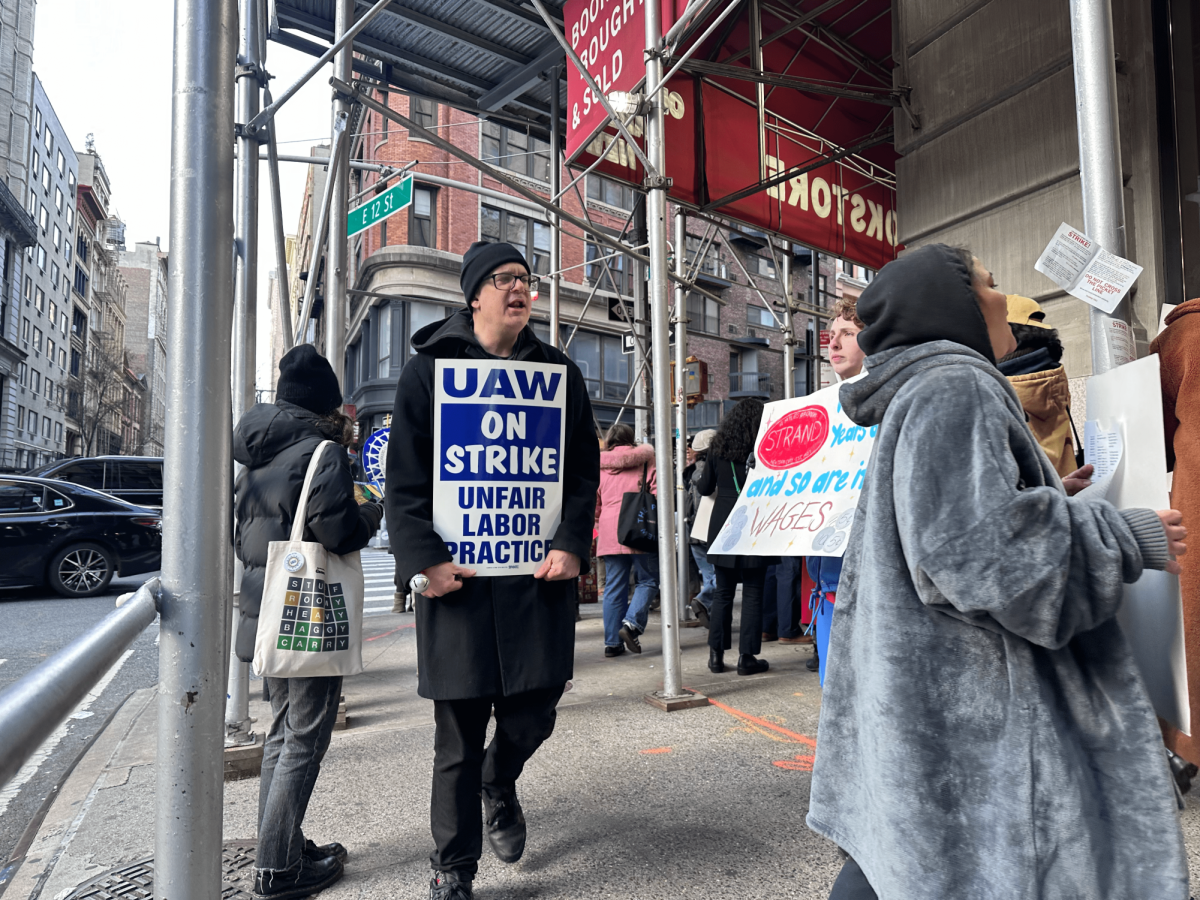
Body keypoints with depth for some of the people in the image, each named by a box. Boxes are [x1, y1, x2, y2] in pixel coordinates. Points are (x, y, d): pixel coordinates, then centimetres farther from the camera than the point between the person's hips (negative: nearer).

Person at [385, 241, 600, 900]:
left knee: (533, 714, 9)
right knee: (459, 735, 6)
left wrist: (571, 546, -5)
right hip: (457, 579, -2)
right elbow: (404, 478, -1)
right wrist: (424, 559, -12)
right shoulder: (429, 369, 4)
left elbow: (584, 472, 9)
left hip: (540, 574, 3)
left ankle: (500, 784, 44)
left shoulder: (561, 374, 11)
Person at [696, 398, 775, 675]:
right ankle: (747, 656, 5)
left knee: (722, 591, 10)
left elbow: (704, 488, 11)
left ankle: (716, 654, 12)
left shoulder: (718, 448, 5)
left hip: (723, 525, 3)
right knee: (752, 591, 3)